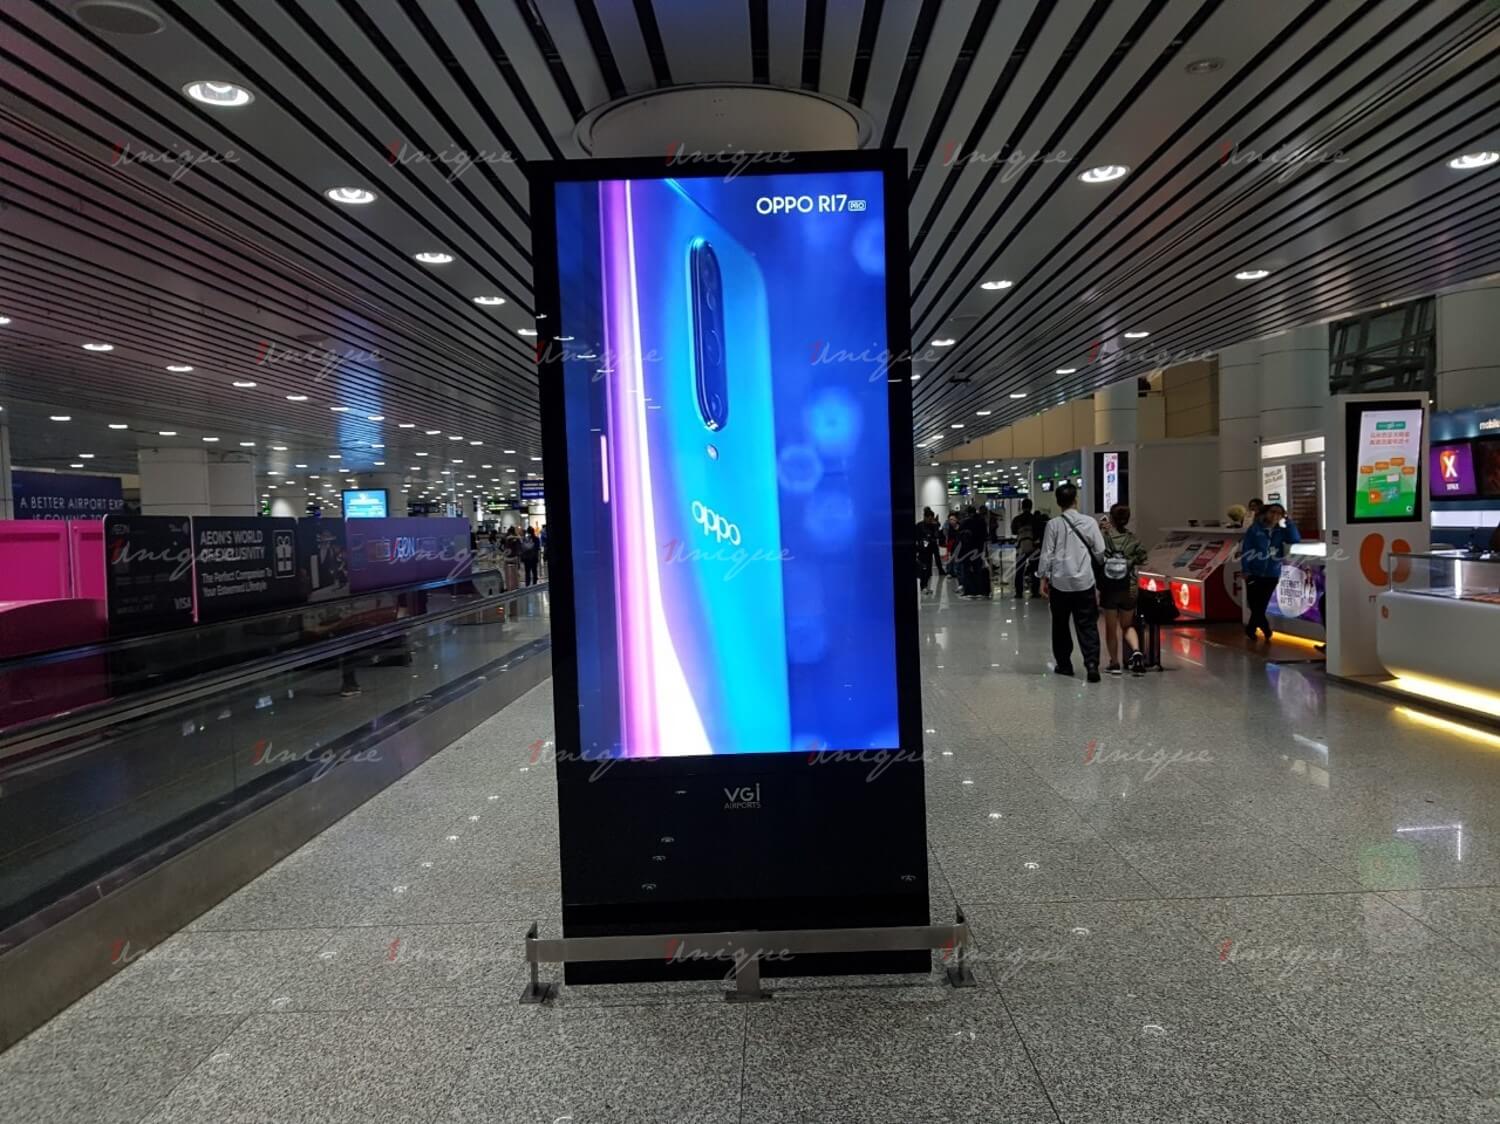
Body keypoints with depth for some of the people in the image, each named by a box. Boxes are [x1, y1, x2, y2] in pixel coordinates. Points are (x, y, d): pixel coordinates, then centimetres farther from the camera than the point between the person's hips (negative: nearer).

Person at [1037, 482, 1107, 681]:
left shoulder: (1053, 524, -4)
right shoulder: (1089, 523, -1)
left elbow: (1047, 554, -4)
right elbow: (1100, 552, 1)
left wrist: (1043, 578, 5)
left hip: (1060, 582, 0)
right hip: (1085, 582, 0)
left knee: (1060, 625, 14)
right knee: (1087, 626, 3)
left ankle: (1064, 663, 20)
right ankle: (1091, 663, -13)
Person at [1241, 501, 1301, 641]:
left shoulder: (1281, 531, 5)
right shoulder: (1255, 529, -4)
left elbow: (1295, 540, -11)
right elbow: (1245, 550, -6)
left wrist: (1288, 521, -10)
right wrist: (1245, 570, -11)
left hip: (1272, 574, 2)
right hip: (1254, 572, -2)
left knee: (1261, 604, 6)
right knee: (1253, 603, -2)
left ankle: (1251, 629, 20)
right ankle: (1264, 625, 15)